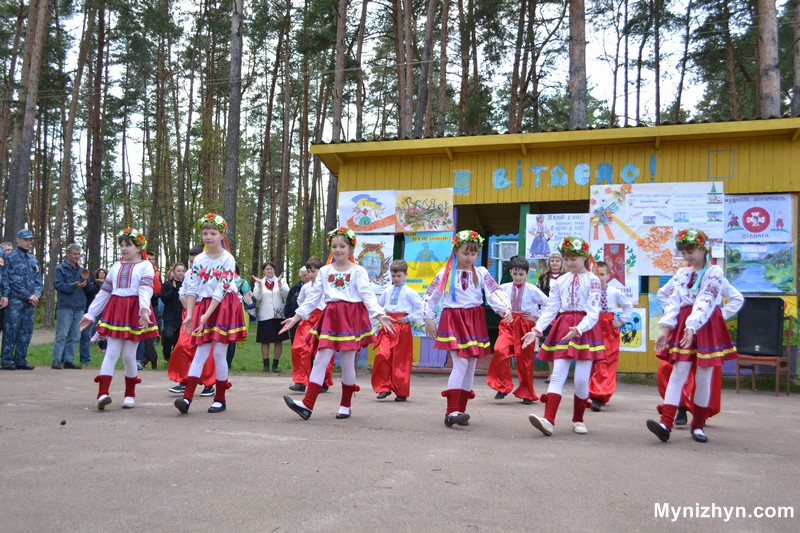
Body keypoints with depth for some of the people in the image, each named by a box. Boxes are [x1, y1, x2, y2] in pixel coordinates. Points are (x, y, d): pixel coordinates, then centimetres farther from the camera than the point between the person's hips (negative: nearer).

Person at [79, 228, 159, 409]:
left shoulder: (145, 266, 2)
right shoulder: (116, 266, 17)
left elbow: (146, 289, -14)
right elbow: (104, 292, 21)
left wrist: (144, 309, -31)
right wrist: (90, 314, 19)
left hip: (134, 312, -4)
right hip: (115, 311, 4)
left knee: (129, 355, 0)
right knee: (111, 352, -6)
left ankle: (130, 394, 16)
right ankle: (103, 393, -15)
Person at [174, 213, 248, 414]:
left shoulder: (227, 259, -9)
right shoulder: (199, 260, 5)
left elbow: (221, 291, -15)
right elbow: (191, 289, 5)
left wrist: (206, 315, -20)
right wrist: (189, 315, -5)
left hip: (223, 307, -4)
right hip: (203, 306, 4)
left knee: (218, 352, -3)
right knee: (200, 352, 0)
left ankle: (220, 399, 8)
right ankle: (187, 397, -7)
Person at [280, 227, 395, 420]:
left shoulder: (358, 271, -1)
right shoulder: (324, 271, 11)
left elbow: (368, 295, -8)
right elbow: (313, 297, 12)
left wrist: (380, 315, -23)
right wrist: (296, 317, 8)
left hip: (352, 317, -3)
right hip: (331, 317, 3)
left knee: (347, 363, 3)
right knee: (320, 360, -5)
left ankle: (345, 405, 18)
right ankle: (307, 404, -8)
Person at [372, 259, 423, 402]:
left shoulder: (409, 292, -3)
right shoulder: (387, 291, 12)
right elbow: (379, 304, 27)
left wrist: (410, 318, -6)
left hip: (402, 327, -4)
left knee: (400, 360, 0)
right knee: (382, 354, -14)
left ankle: (401, 393, 11)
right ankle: (384, 387, -2)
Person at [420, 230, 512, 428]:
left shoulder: (481, 273, 4)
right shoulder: (445, 274, 1)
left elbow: (495, 293, -8)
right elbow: (429, 298, 7)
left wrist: (506, 309, -24)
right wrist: (428, 319, 2)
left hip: (475, 320, 3)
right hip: (453, 319, -3)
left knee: (471, 365, 5)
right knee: (460, 362, -16)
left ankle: (460, 410, 15)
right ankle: (452, 411, -16)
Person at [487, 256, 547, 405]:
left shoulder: (532, 290, -4)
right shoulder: (504, 288, 1)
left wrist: (536, 317, -2)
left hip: (526, 326, -1)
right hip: (508, 324, 1)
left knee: (525, 360, 6)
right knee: (500, 350, -24)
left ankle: (526, 394, 24)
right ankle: (503, 386, -9)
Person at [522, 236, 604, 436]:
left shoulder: (592, 280, -2)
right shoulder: (560, 281, 11)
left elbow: (593, 311, -11)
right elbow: (550, 309, 8)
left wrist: (578, 329, -27)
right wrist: (537, 330, -5)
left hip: (585, 329, -3)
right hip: (562, 328, 3)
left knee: (581, 379, -2)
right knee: (557, 376, -6)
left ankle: (578, 420, 18)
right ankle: (548, 420, -17)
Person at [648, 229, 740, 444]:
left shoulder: (715, 272, -5)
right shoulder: (681, 273, 10)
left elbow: (705, 301, -19)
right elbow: (673, 303, 4)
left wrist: (692, 327, -31)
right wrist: (665, 330, -7)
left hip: (706, 326, -3)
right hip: (682, 325, 3)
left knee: (703, 377, 3)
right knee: (678, 372, -6)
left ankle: (698, 425, 16)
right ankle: (666, 423, -15)